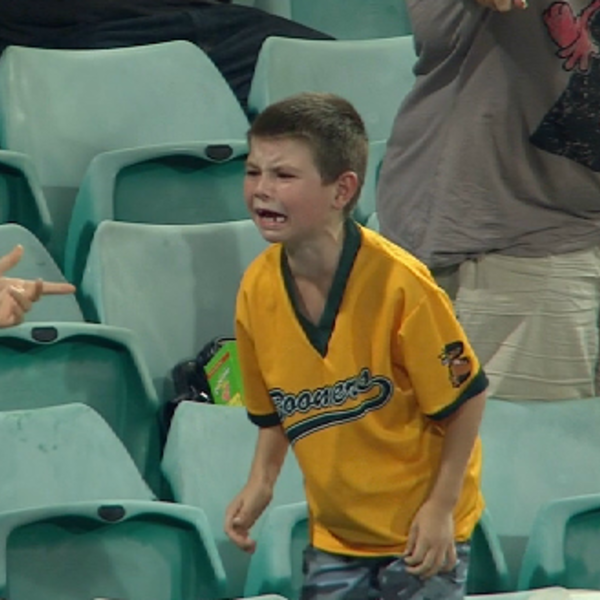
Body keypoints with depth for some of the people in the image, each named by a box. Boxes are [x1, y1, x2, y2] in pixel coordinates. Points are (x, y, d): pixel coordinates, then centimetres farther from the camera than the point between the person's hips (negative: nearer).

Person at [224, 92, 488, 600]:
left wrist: (440, 507, -14)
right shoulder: (258, 290, -6)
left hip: (421, 529, -5)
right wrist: (261, 483, -3)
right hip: (334, 534, 5)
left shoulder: (399, 282, -22)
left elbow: (466, 395, -14)